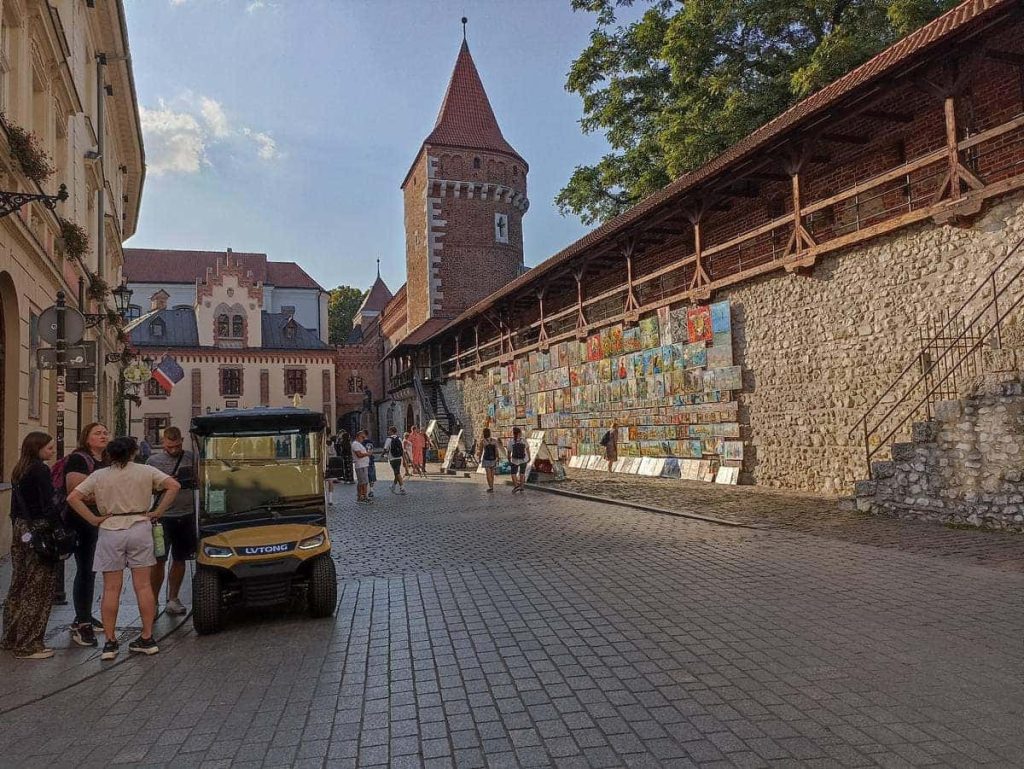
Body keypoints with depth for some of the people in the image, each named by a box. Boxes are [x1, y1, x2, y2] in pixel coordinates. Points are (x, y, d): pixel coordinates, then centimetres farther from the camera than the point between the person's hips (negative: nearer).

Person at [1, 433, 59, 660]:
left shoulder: (19, 470, 12)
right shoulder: (40, 470, -14)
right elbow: (48, 505, -19)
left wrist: (18, 528, 19)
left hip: (21, 530, 9)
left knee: (19, 586, 17)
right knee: (38, 589, -2)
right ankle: (29, 645, 3)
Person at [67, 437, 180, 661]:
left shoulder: (99, 476, 2)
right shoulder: (146, 471, 1)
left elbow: (72, 498, -5)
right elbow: (174, 486, -7)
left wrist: (94, 519, -1)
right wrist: (158, 512, -2)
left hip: (110, 531, 0)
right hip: (140, 529, 0)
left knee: (111, 589, 7)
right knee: (143, 586, 6)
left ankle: (110, 642, 11)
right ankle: (147, 638, 11)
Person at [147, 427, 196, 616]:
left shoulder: (192, 458, 5)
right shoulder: (154, 461, 1)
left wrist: (188, 482, -7)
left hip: (186, 516, 2)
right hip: (164, 516, -2)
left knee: (179, 559, 11)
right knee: (159, 560, -3)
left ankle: (173, 599, 22)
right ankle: (153, 601, 9)